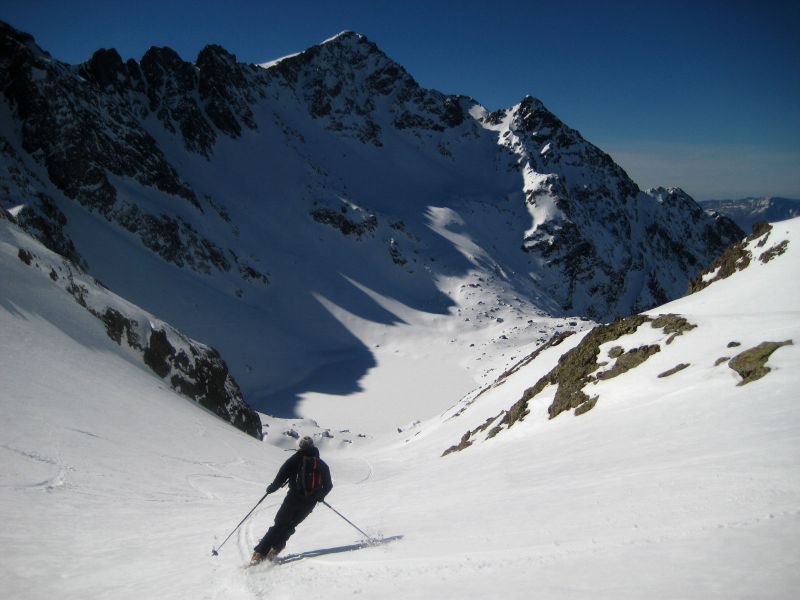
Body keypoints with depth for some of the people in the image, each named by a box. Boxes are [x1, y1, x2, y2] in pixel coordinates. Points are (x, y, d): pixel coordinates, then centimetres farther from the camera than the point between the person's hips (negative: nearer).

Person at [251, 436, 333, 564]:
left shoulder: (296, 458, 2)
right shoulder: (322, 464, 13)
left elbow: (282, 475, -7)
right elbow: (328, 486, 15)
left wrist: (272, 487, 6)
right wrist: (319, 496, 31)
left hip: (294, 497, -2)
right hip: (310, 502, 3)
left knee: (279, 524, 7)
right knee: (289, 525, 19)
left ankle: (259, 553, -3)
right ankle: (274, 549, 4)